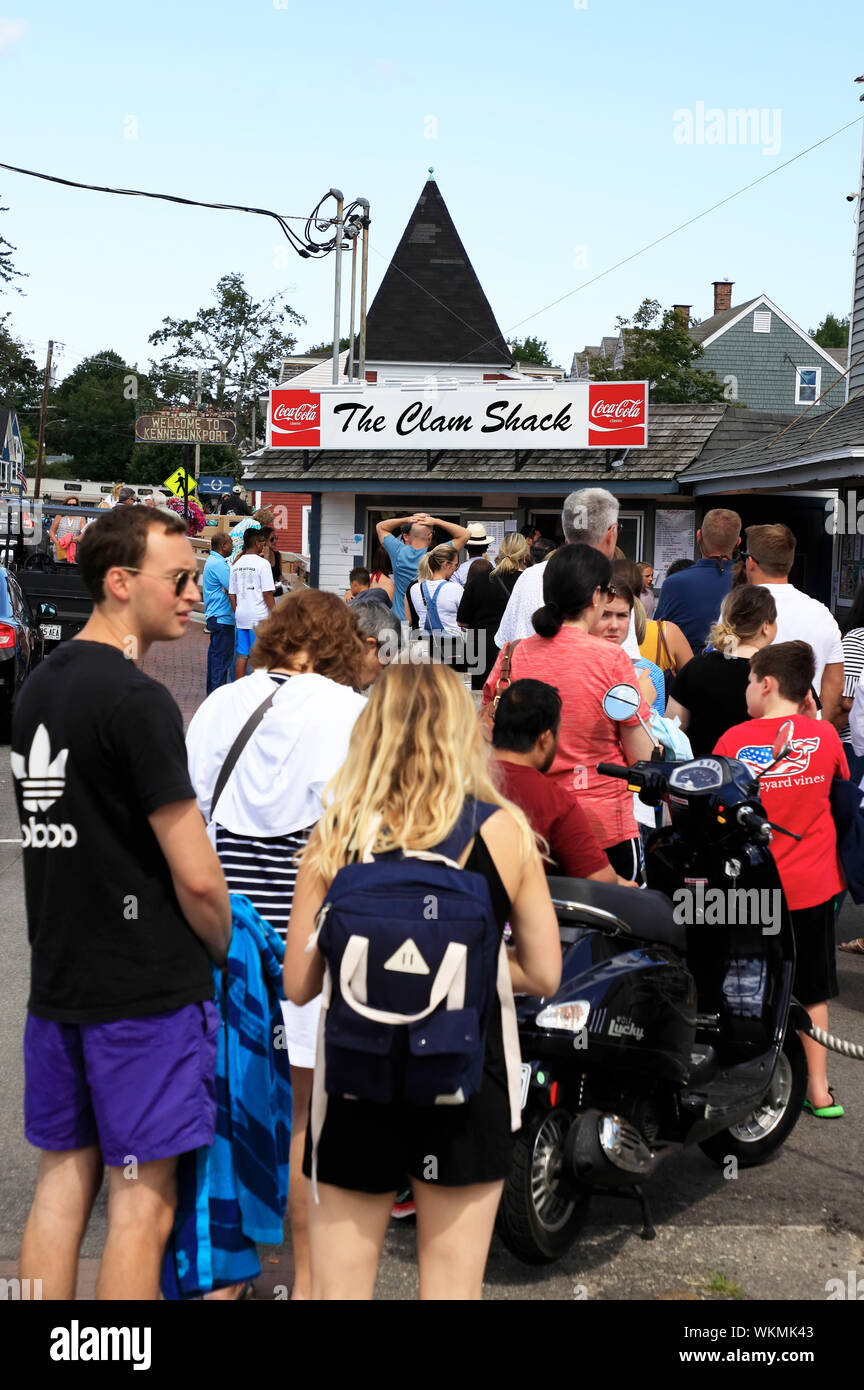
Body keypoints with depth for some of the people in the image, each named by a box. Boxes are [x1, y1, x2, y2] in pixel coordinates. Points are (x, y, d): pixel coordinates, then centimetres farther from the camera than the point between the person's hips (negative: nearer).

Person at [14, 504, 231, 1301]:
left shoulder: (36, 688, 10)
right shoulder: (135, 700, -17)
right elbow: (195, 876, -18)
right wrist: (224, 952, 1)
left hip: (56, 986, 8)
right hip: (147, 990, -8)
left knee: (63, 1176, 15)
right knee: (141, 1200, 1)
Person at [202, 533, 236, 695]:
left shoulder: (213, 561, 16)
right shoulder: (218, 564, -17)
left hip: (214, 617, 11)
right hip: (222, 617, -11)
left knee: (215, 654, 15)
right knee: (223, 657, -8)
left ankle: (212, 692, 21)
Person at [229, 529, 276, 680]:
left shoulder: (236, 565, 10)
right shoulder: (262, 563, -10)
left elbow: (231, 595, 13)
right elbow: (267, 594, -13)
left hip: (241, 616, 6)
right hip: (259, 616, -6)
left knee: (241, 656, 9)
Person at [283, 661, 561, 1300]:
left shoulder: (336, 834, -6)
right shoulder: (504, 830, -6)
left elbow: (298, 984, -3)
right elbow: (544, 975, 0)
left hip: (357, 1088, 0)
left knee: (339, 1287, 14)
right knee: (453, 1288, 13)